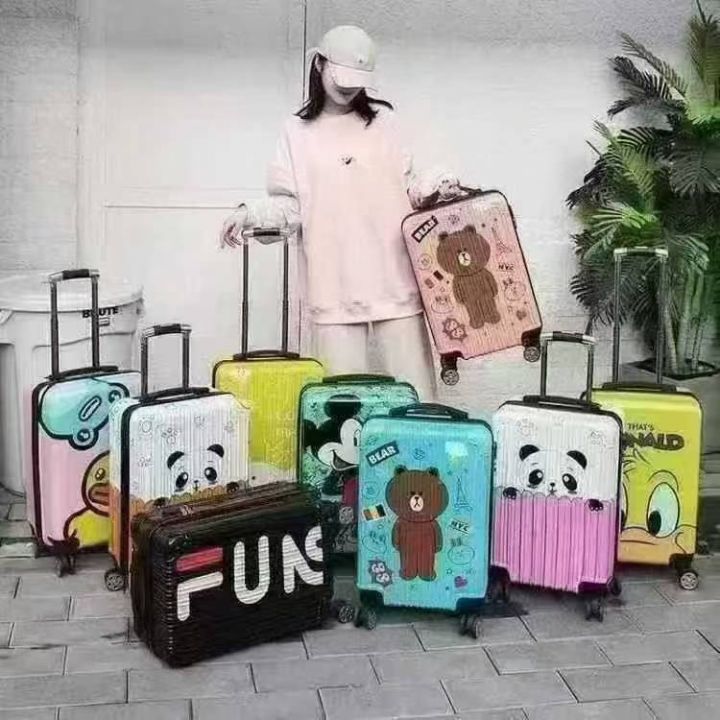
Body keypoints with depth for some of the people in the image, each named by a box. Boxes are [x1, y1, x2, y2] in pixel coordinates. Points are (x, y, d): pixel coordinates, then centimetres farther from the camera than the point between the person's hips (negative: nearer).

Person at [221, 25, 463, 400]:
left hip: (394, 278, 1)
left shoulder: (382, 119, 12)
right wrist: (250, 214, -10)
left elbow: (407, 187, 14)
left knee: (415, 393, 1)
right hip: (334, 284, 0)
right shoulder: (298, 131, 11)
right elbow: (290, 205, 7)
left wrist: (435, 187, -5)